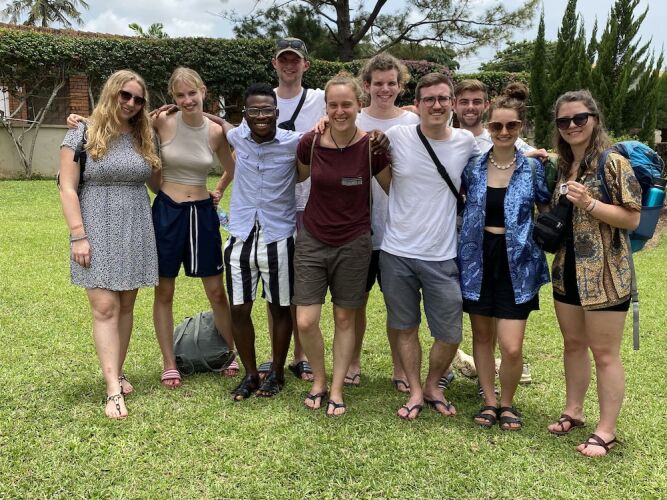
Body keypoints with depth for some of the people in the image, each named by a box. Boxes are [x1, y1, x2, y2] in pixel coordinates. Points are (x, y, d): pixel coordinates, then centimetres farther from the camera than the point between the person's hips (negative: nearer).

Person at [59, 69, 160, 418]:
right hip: (97, 232, -4)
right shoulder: (83, 135, -3)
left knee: (126, 306, 9)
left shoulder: (143, 138, 10)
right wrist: (78, 235, -13)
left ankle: (117, 373, 24)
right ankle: (114, 391, -6)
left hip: (135, 233, 4)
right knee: (105, 307, -7)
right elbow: (68, 189, -6)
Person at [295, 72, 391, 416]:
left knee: (345, 318, 10)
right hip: (312, 240, 1)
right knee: (305, 321, -2)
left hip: (353, 243, -1)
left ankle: (336, 388, 27)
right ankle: (318, 378, 25)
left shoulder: (371, 146, -13)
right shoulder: (310, 142, -8)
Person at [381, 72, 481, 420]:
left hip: (442, 257, 1)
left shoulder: (466, 142, -2)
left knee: (450, 334, 4)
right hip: (397, 252, 0)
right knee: (405, 328, 12)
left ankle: (433, 387, 30)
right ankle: (415, 392, 30)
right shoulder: (396, 137, -5)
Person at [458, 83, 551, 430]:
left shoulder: (533, 169, -3)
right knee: (481, 335, 13)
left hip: (516, 264, -2)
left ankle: (508, 402, 21)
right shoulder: (472, 166, 1)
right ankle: (489, 401, 31)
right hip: (478, 261, 2)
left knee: (511, 347, -6)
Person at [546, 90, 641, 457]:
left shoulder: (614, 163, -10)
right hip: (566, 271, 7)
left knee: (605, 353, 1)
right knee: (573, 344, 17)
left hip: (604, 274, -7)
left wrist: (589, 203, -22)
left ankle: (606, 431, 12)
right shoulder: (559, 167, 10)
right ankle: (573, 412, 31)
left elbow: (632, 219, -13)